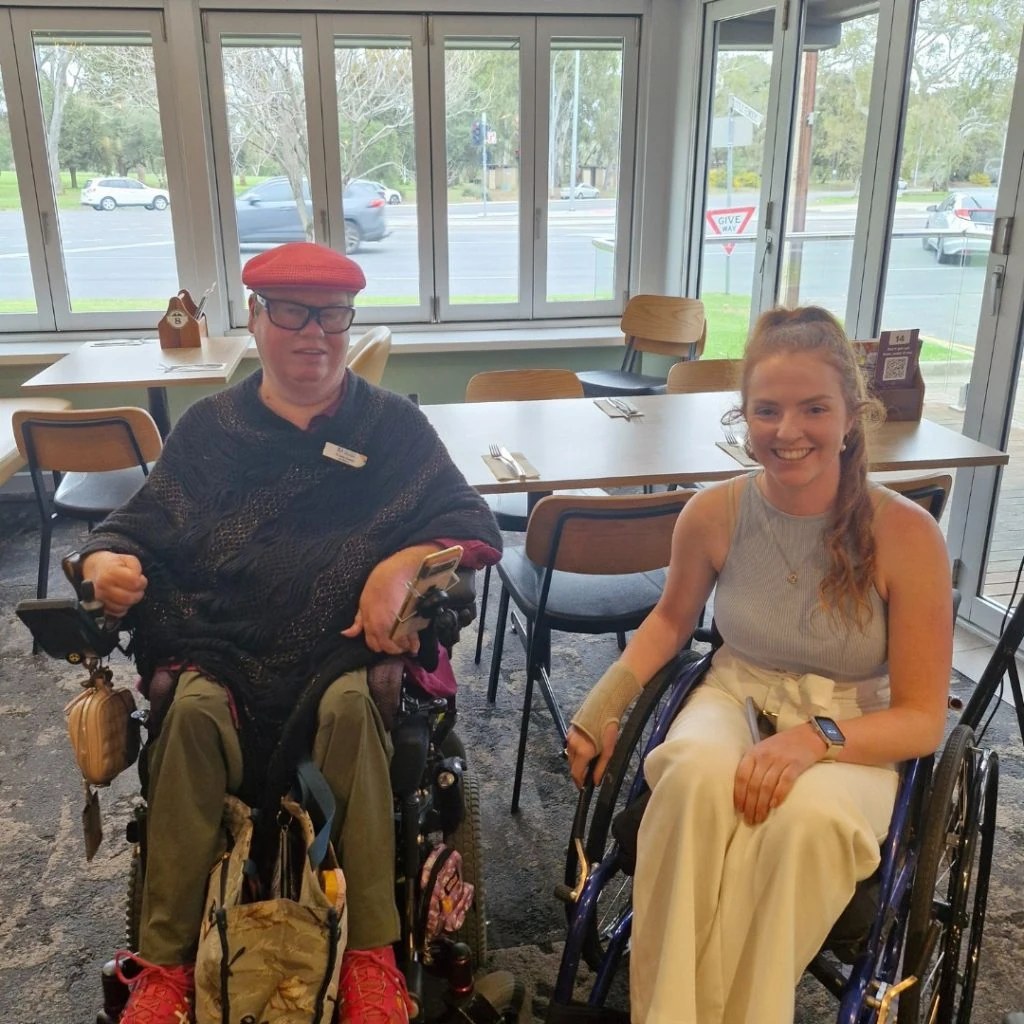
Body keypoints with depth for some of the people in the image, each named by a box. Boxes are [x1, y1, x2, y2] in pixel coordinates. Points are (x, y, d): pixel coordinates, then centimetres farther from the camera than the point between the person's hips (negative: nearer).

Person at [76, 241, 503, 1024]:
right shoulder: (209, 428, 12)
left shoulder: (394, 425, 6)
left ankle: (371, 956, -23)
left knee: (352, 705, -33)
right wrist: (106, 562, -16)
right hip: (222, 650, 2)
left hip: (349, 648, -1)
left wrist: (402, 564, -21)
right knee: (192, 709, -29)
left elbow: (475, 528, -1)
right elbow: (142, 527, 9)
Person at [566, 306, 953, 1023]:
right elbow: (673, 619, 12)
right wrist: (606, 701, -3)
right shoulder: (713, 514, -9)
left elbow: (923, 720, -11)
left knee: (807, 816, -36)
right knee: (695, 779, -34)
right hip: (737, 699, 2)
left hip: (855, 739, -1)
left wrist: (815, 738, -29)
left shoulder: (905, 533, -17)